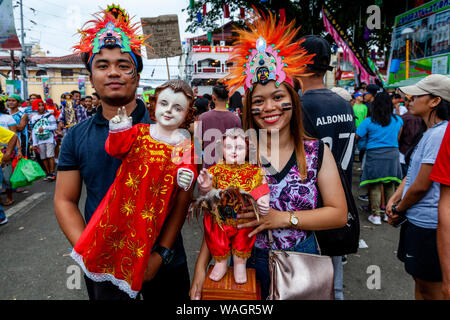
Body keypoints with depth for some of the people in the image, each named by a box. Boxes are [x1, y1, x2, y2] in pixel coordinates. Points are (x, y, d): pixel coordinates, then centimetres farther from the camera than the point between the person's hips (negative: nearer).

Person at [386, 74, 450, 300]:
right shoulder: (431, 132, 12)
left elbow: (421, 185, -21)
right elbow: (413, 172, 15)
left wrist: (399, 209, -6)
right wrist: (394, 199, 3)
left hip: (427, 224, -10)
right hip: (417, 220, 10)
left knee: (430, 289, 6)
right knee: (419, 280, 22)